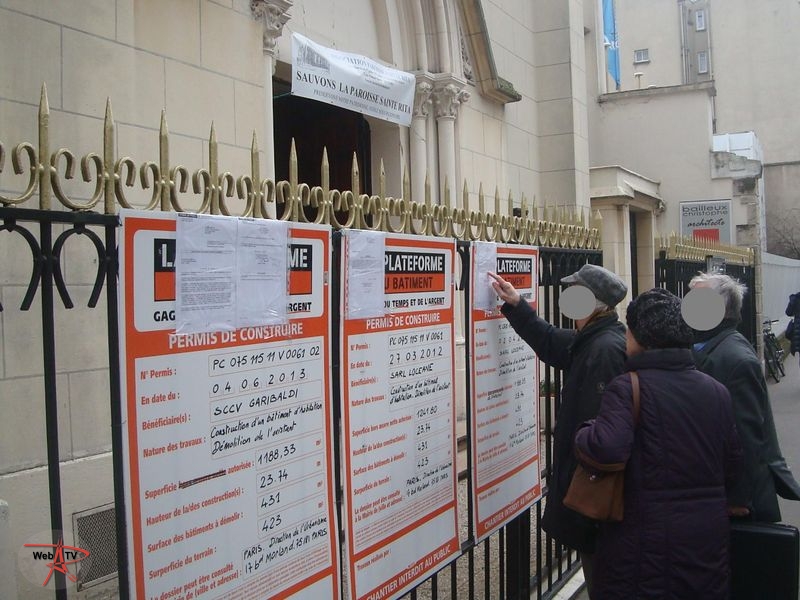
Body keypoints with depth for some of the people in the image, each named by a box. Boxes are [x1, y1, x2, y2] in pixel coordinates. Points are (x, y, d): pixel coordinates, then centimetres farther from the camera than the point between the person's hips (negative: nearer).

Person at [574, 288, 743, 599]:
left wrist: (582, 433, -10)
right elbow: (732, 463, 10)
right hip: (709, 537, 6)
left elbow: (606, 449, -31)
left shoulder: (627, 387, -16)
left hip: (646, 538, -6)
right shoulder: (717, 390, 3)